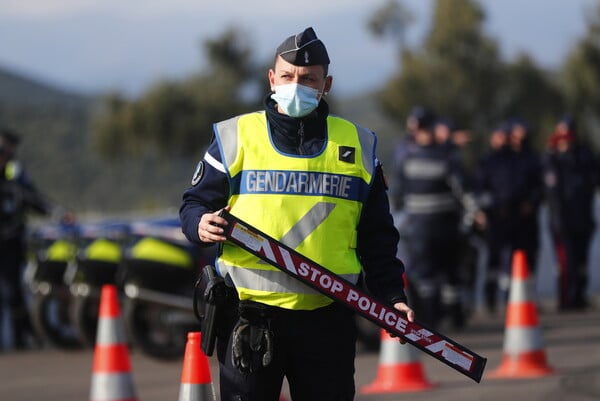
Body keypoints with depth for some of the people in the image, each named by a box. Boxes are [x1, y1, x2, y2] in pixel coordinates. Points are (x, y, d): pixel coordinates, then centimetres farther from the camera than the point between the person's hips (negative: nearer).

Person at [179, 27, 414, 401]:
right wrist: (200, 224, -14)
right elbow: (195, 203, 9)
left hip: (327, 320, 2)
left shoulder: (359, 145, 12)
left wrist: (392, 296, 4)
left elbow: (377, 236, 14)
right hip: (250, 317, -2)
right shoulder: (235, 136, 6)